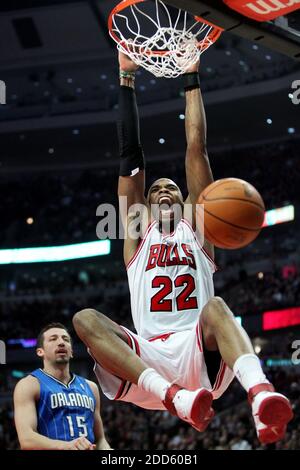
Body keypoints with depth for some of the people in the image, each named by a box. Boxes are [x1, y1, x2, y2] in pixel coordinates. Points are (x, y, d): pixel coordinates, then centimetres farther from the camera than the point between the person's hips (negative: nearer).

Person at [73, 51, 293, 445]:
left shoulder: (195, 228, 20)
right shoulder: (138, 233, 22)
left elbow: (196, 146, 17)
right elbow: (131, 154, 19)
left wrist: (192, 78, 18)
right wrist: (127, 80, 19)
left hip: (198, 357, -1)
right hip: (149, 360, 1)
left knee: (215, 307, -31)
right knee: (85, 319, -23)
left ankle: (261, 395, -61)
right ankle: (174, 396, -45)